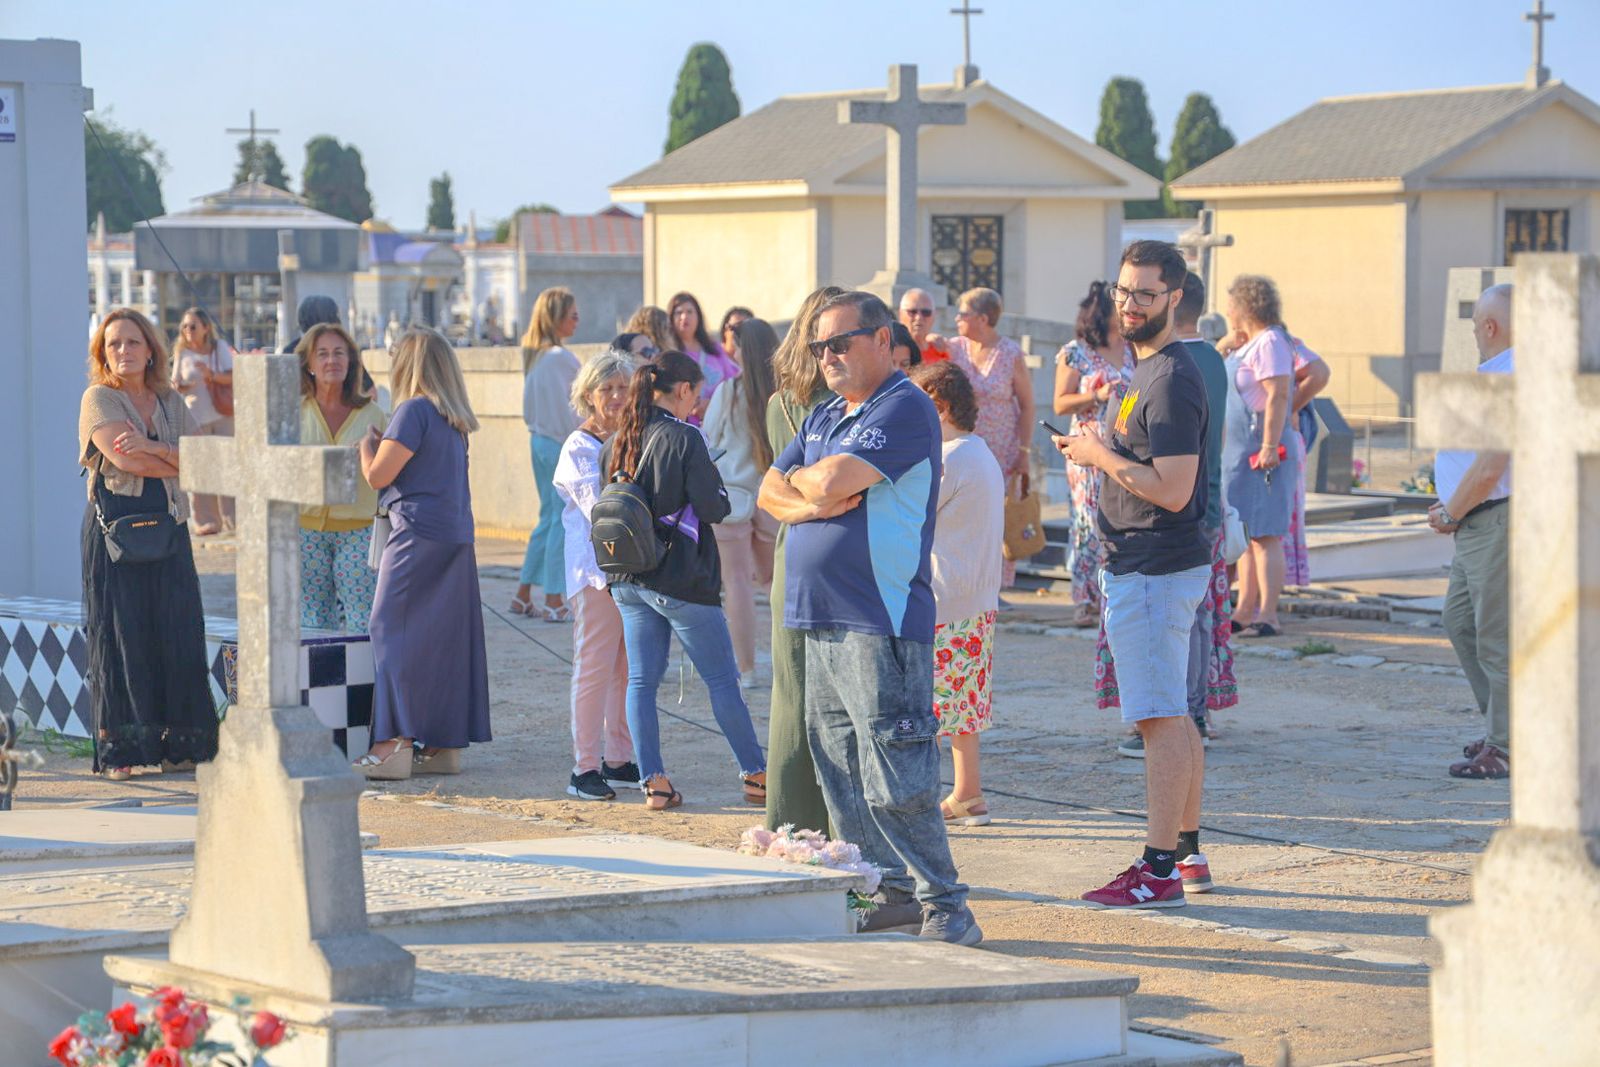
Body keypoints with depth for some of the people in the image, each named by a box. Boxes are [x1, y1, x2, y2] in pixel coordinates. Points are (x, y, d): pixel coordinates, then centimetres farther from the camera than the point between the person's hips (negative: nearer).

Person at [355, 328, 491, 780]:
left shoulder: (414, 410, -12)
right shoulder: (453, 419, 14)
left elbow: (378, 475, -12)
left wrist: (367, 445, 7)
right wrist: (385, 444, 27)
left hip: (419, 535, -9)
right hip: (456, 535, 9)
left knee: (393, 629, -7)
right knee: (447, 635, 9)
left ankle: (393, 742, -12)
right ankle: (443, 744, 12)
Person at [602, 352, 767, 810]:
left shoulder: (618, 441, 6)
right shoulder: (684, 438, -14)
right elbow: (713, 509, -13)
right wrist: (716, 481, 6)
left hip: (628, 579, 6)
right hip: (679, 579, -6)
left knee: (641, 680, 7)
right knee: (722, 680, 5)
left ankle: (653, 781, 3)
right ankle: (756, 775, 13)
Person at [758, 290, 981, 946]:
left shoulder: (905, 409, -9)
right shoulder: (823, 417, 20)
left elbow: (834, 481, -19)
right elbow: (771, 491, 16)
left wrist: (802, 479, 3)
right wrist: (810, 502, -6)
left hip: (880, 623, -9)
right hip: (819, 620, 9)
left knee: (895, 779, -11)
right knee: (841, 773, 10)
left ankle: (944, 906, -6)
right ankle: (888, 891, 17)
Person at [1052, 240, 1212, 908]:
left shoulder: (1172, 381, -18)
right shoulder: (1149, 370, 16)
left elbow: (1172, 490, -23)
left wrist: (1100, 455, -13)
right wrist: (1102, 448, 10)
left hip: (1155, 573, -11)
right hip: (1144, 569, 11)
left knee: (1160, 717, -9)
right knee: (1172, 716, 16)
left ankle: (1159, 869, -8)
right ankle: (1188, 852, 24)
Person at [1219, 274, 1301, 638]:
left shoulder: (1270, 342, -13)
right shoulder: (1245, 345, 17)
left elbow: (1278, 396, -21)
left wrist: (1269, 447, -26)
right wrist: (1226, 343, 16)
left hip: (1261, 452, -11)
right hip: (1238, 451, 11)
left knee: (1265, 535, -10)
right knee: (1246, 534, 12)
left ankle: (1268, 615, -11)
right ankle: (1245, 611, 16)